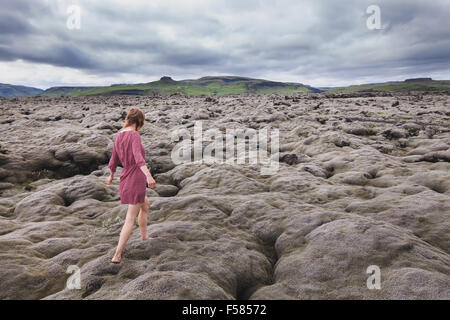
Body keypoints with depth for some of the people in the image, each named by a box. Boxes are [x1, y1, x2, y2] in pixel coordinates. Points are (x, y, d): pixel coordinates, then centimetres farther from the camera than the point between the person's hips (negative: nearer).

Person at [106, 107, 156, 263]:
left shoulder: (118, 136, 7)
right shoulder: (134, 135, -15)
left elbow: (114, 160, 18)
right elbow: (138, 157, -33)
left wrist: (111, 175, 34)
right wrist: (148, 175, -43)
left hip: (126, 179, 8)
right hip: (136, 180, -8)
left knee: (146, 205, 30)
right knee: (130, 219, 0)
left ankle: (144, 237, 42)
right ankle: (117, 255, 2)